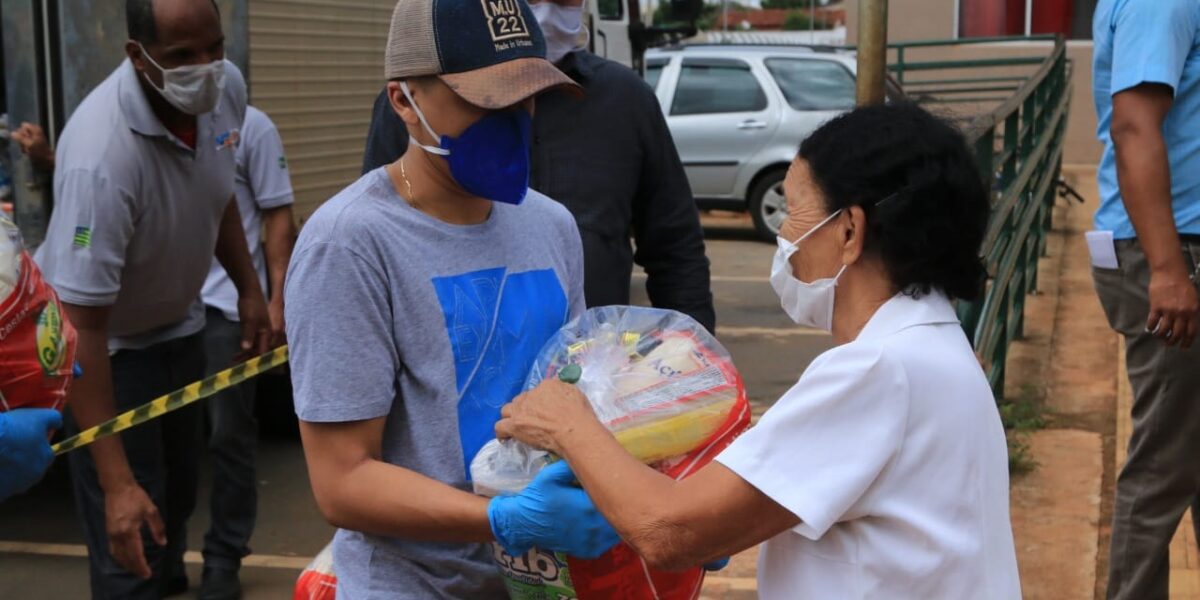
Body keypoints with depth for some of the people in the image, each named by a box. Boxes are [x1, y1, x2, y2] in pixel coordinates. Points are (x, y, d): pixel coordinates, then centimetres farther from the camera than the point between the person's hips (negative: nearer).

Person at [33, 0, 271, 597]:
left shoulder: (227, 89, -17)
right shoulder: (102, 157, -39)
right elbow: (81, 328, -37)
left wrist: (249, 288, 3)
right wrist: (116, 481, -39)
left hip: (178, 326, 7)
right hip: (108, 343, -7)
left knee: (178, 497, 24)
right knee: (133, 546, -5)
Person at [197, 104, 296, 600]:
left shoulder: (250, 126, -2)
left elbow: (278, 217, -3)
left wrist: (276, 299, -8)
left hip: (226, 305, -4)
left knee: (229, 435, 4)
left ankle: (223, 558, 15)